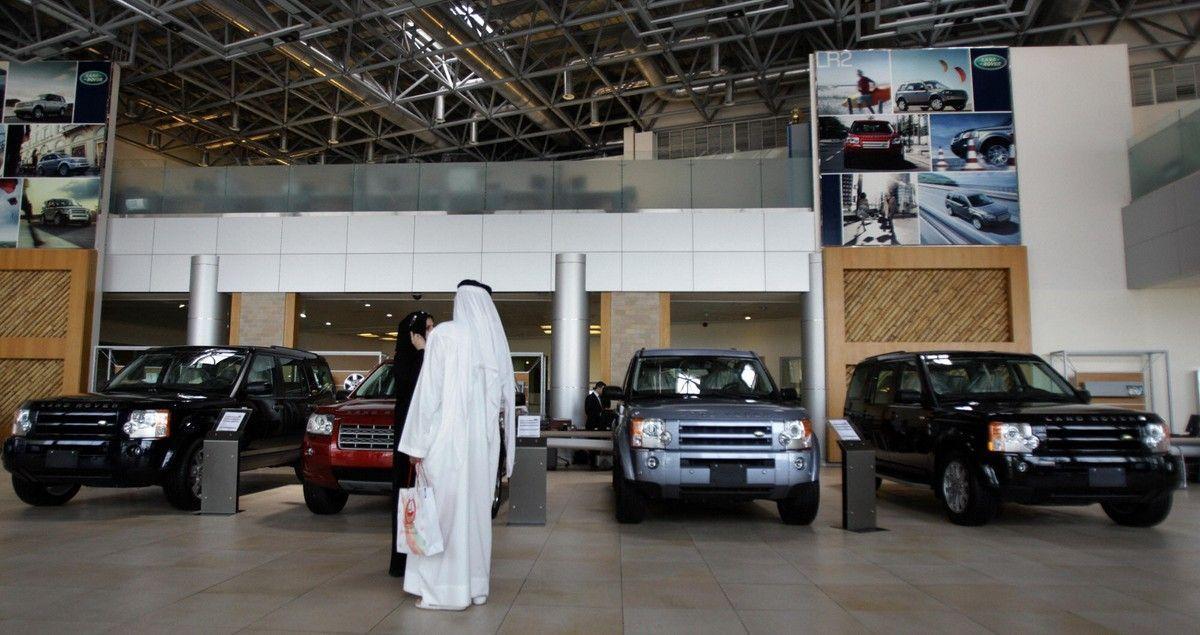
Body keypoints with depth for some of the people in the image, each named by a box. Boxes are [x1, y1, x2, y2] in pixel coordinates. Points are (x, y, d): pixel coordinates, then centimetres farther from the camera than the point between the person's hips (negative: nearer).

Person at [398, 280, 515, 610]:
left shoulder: (444, 334, -8)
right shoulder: (496, 341, 8)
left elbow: (429, 391, -11)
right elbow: (507, 397, 10)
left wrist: (418, 443, -8)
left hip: (447, 436, -6)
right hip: (483, 441, 6)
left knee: (443, 509, 1)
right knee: (476, 509, 12)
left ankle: (444, 589, 5)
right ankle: (475, 585, 19)